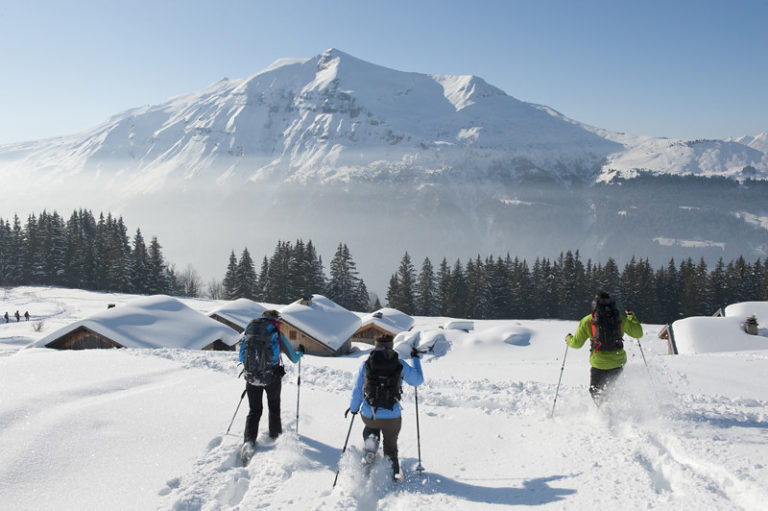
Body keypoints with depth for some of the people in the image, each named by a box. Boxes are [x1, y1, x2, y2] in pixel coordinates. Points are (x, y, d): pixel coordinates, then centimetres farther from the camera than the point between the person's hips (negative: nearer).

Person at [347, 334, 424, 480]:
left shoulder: (366, 364, -2)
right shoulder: (400, 364, -4)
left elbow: (357, 390, 5)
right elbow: (418, 380, 11)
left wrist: (353, 408, 22)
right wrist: (416, 359, 24)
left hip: (368, 415, 1)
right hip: (392, 417, -1)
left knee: (371, 427, 37)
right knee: (391, 445, 23)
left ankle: (370, 441, 16)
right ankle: (394, 473, 22)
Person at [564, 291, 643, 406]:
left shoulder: (588, 321, -5)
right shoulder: (620, 319, 2)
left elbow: (577, 343, -1)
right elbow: (638, 333, 12)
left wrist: (568, 338, 21)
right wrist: (632, 317, 27)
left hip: (599, 363, -3)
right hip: (618, 362, 3)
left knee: (595, 391, 14)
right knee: (610, 389, 26)